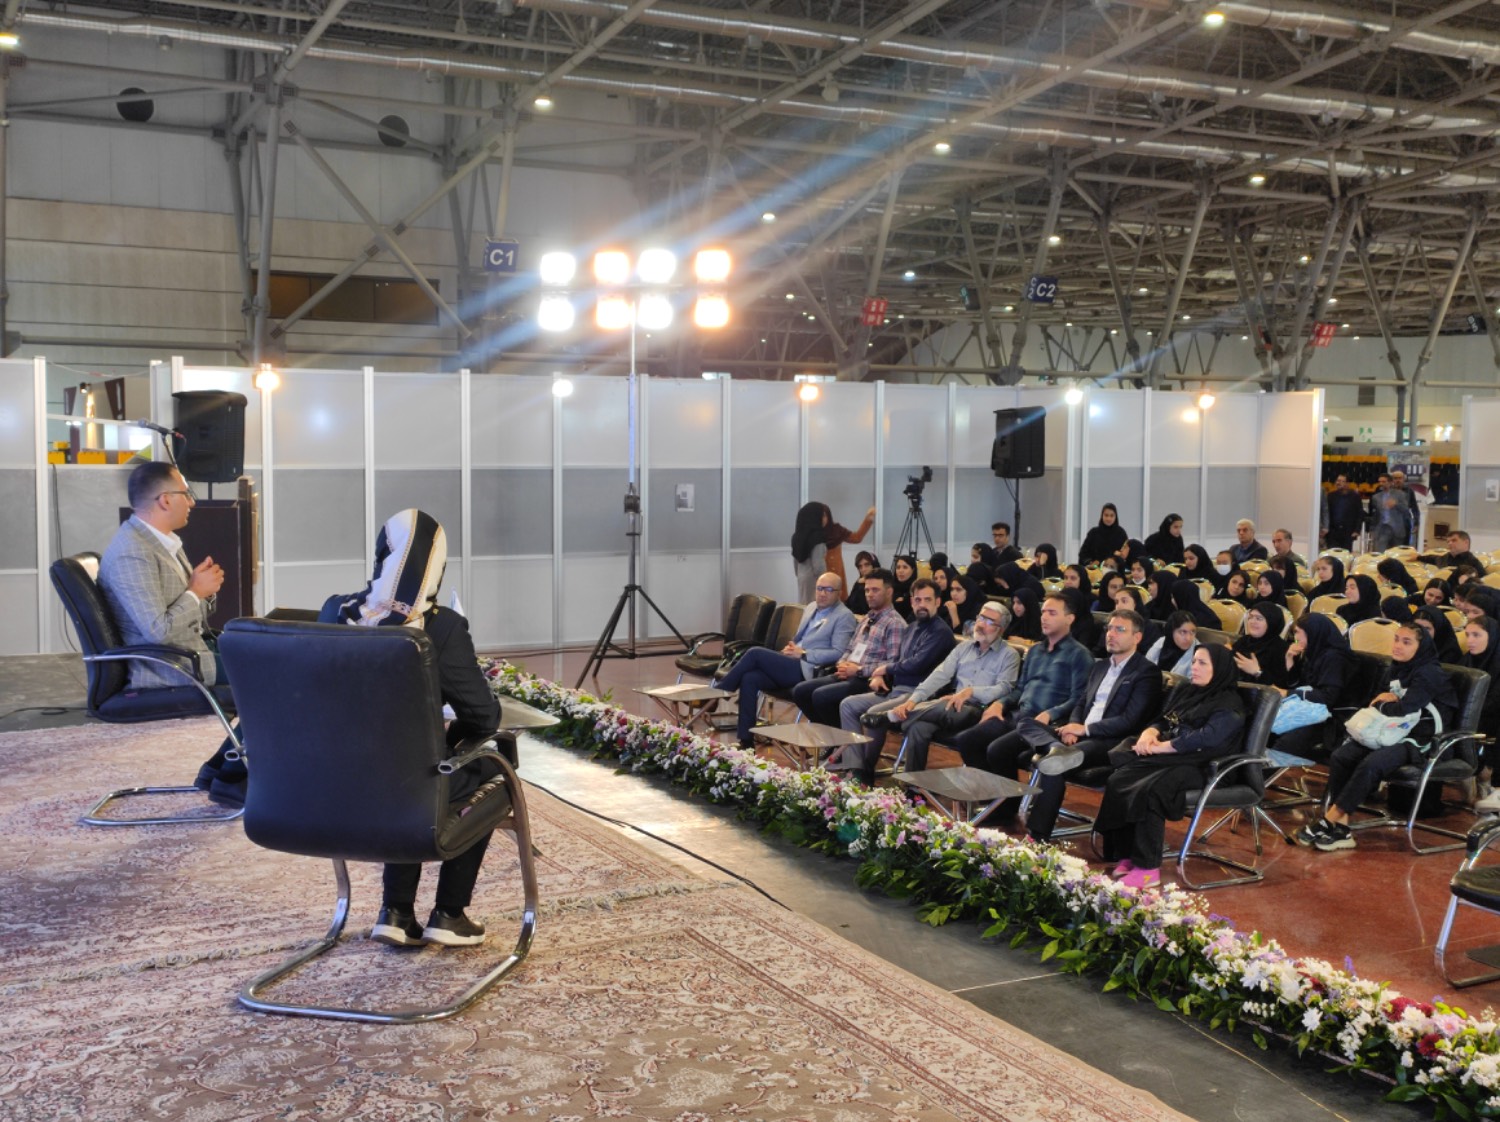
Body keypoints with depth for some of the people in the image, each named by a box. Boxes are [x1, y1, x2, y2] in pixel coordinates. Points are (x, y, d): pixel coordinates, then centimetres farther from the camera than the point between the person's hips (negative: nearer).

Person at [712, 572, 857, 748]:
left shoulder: (844, 616, -2)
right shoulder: (810, 608, 22)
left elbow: (838, 653, -11)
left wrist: (803, 654, -14)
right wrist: (790, 648, 5)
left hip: (807, 671, -7)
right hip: (791, 666, 7)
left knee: (755, 653, -19)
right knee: (749, 678, -18)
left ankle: (720, 687, 0)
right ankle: (746, 741, -15)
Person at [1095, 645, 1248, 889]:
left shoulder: (1229, 704, -4)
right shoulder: (1184, 690, 20)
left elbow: (1207, 738, -18)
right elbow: (1161, 720, 22)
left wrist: (1161, 747, -17)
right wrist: (1149, 734, -4)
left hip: (1198, 766, -7)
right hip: (1168, 758, 7)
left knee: (1149, 790, -34)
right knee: (1118, 781, -20)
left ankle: (1148, 868, -27)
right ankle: (1125, 855, -15)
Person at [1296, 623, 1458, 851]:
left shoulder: (1429, 673, -14)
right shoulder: (1398, 667, 11)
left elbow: (1404, 709, -24)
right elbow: (1377, 700, 22)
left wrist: (1380, 705, -5)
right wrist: (1385, 699, -2)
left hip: (1418, 740, -8)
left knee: (1370, 764, -32)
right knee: (1339, 756, -15)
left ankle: (1329, 821, -24)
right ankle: (1341, 828, -18)